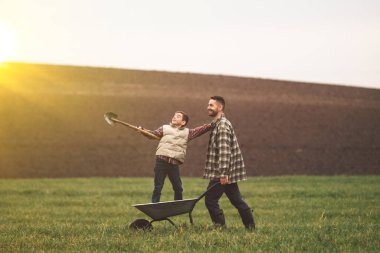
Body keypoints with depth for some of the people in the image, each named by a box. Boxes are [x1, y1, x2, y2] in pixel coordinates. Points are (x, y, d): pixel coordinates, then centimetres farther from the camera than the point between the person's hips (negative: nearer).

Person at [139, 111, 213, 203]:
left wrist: (212, 125, -1)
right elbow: (153, 134, 6)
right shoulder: (165, 128, 15)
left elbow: (201, 129, 11)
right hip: (161, 161, -2)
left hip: (174, 164, 2)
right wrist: (143, 131, -12)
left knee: (178, 188, 8)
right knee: (158, 187, -1)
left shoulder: (187, 132, 17)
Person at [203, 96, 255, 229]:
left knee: (210, 200, -6)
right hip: (228, 173, 10)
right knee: (236, 200, 13)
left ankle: (220, 227, -1)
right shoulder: (218, 124, 18)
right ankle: (250, 226, 17)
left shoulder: (222, 125, -14)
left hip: (221, 174, -10)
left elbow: (224, 151, -23)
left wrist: (223, 173, -27)